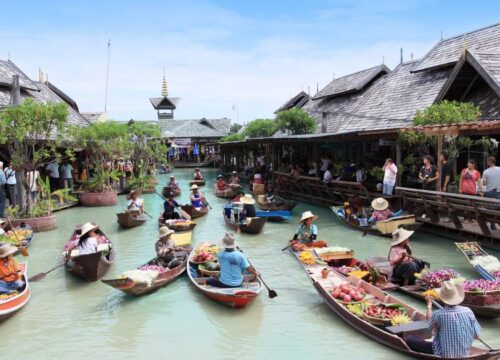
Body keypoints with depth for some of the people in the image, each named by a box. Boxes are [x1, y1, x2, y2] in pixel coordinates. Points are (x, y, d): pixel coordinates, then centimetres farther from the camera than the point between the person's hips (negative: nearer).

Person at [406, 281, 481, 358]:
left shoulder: (438, 314, -22)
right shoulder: (468, 311, -12)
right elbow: (477, 336, -5)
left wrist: (429, 304, 13)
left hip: (444, 355, -5)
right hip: (464, 354, 5)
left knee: (410, 339, 3)